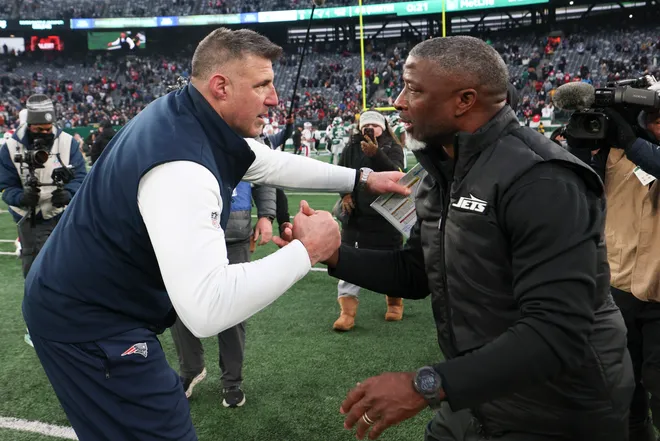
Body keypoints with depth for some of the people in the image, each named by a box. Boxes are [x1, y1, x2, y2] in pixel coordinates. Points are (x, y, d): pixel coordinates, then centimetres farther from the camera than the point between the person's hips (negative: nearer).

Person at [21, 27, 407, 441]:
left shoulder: (188, 115, -2)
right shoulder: (180, 164, -32)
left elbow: (273, 163, 10)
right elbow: (207, 309, -41)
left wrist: (361, 179, 6)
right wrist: (306, 250, -31)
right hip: (89, 325, -10)